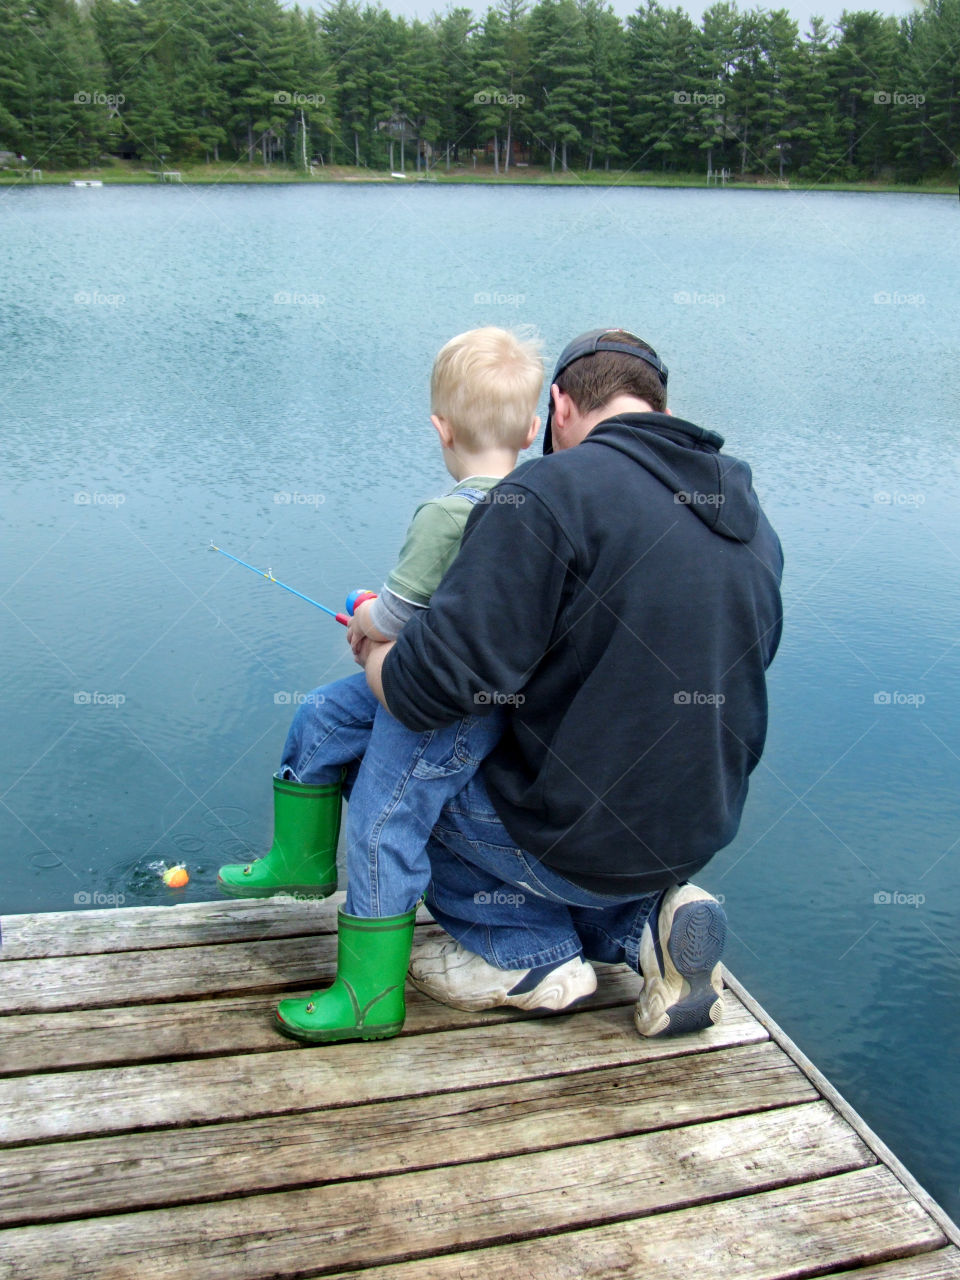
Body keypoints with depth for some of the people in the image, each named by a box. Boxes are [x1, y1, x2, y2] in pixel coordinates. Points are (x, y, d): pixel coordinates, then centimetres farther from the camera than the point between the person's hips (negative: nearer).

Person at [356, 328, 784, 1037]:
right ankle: (651, 921, 8)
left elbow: (428, 688, -24)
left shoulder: (549, 493, -19)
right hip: (701, 835, 8)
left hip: (579, 837, -7)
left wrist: (373, 647, -2)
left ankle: (530, 954, 10)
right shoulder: (754, 518, 5)